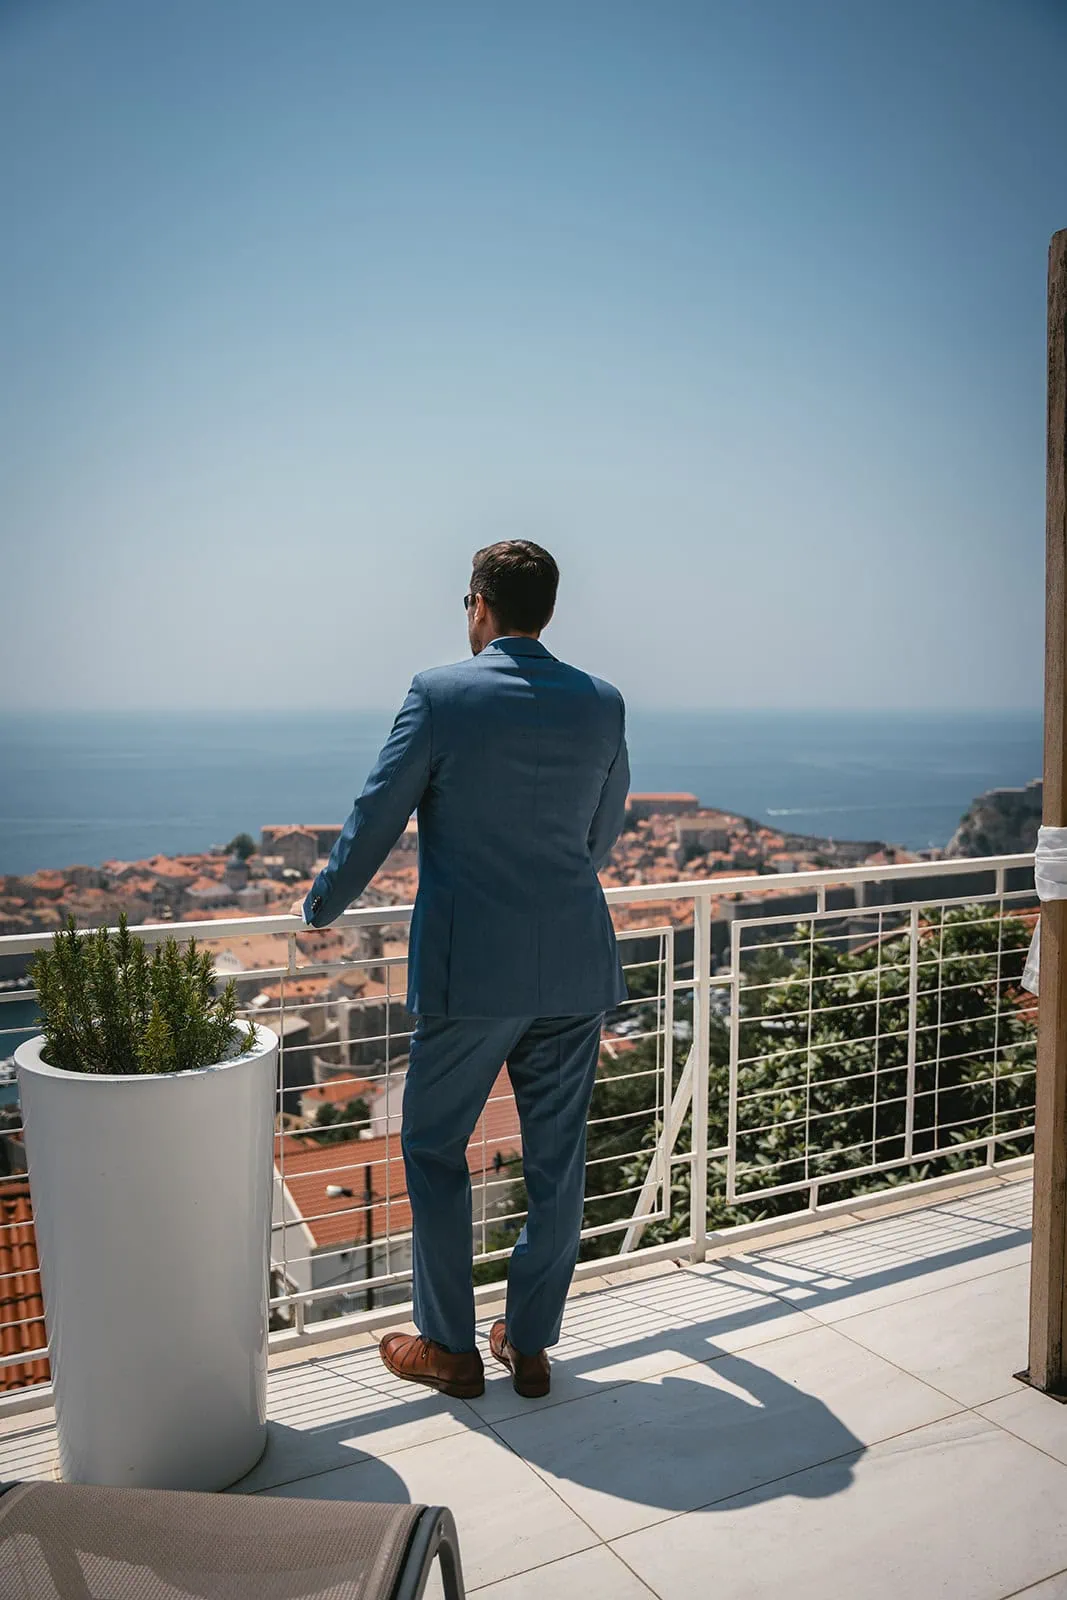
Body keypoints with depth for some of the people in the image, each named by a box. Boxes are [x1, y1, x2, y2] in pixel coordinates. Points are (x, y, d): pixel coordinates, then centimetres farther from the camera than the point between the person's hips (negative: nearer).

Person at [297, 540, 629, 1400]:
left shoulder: (439, 693, -9)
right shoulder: (602, 702, 3)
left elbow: (376, 820, -5)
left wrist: (321, 909, 12)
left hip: (470, 971, -4)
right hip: (576, 967, 5)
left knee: (433, 1150, 14)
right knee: (557, 1159, 15)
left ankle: (449, 1346, 25)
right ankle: (531, 1343, 29)